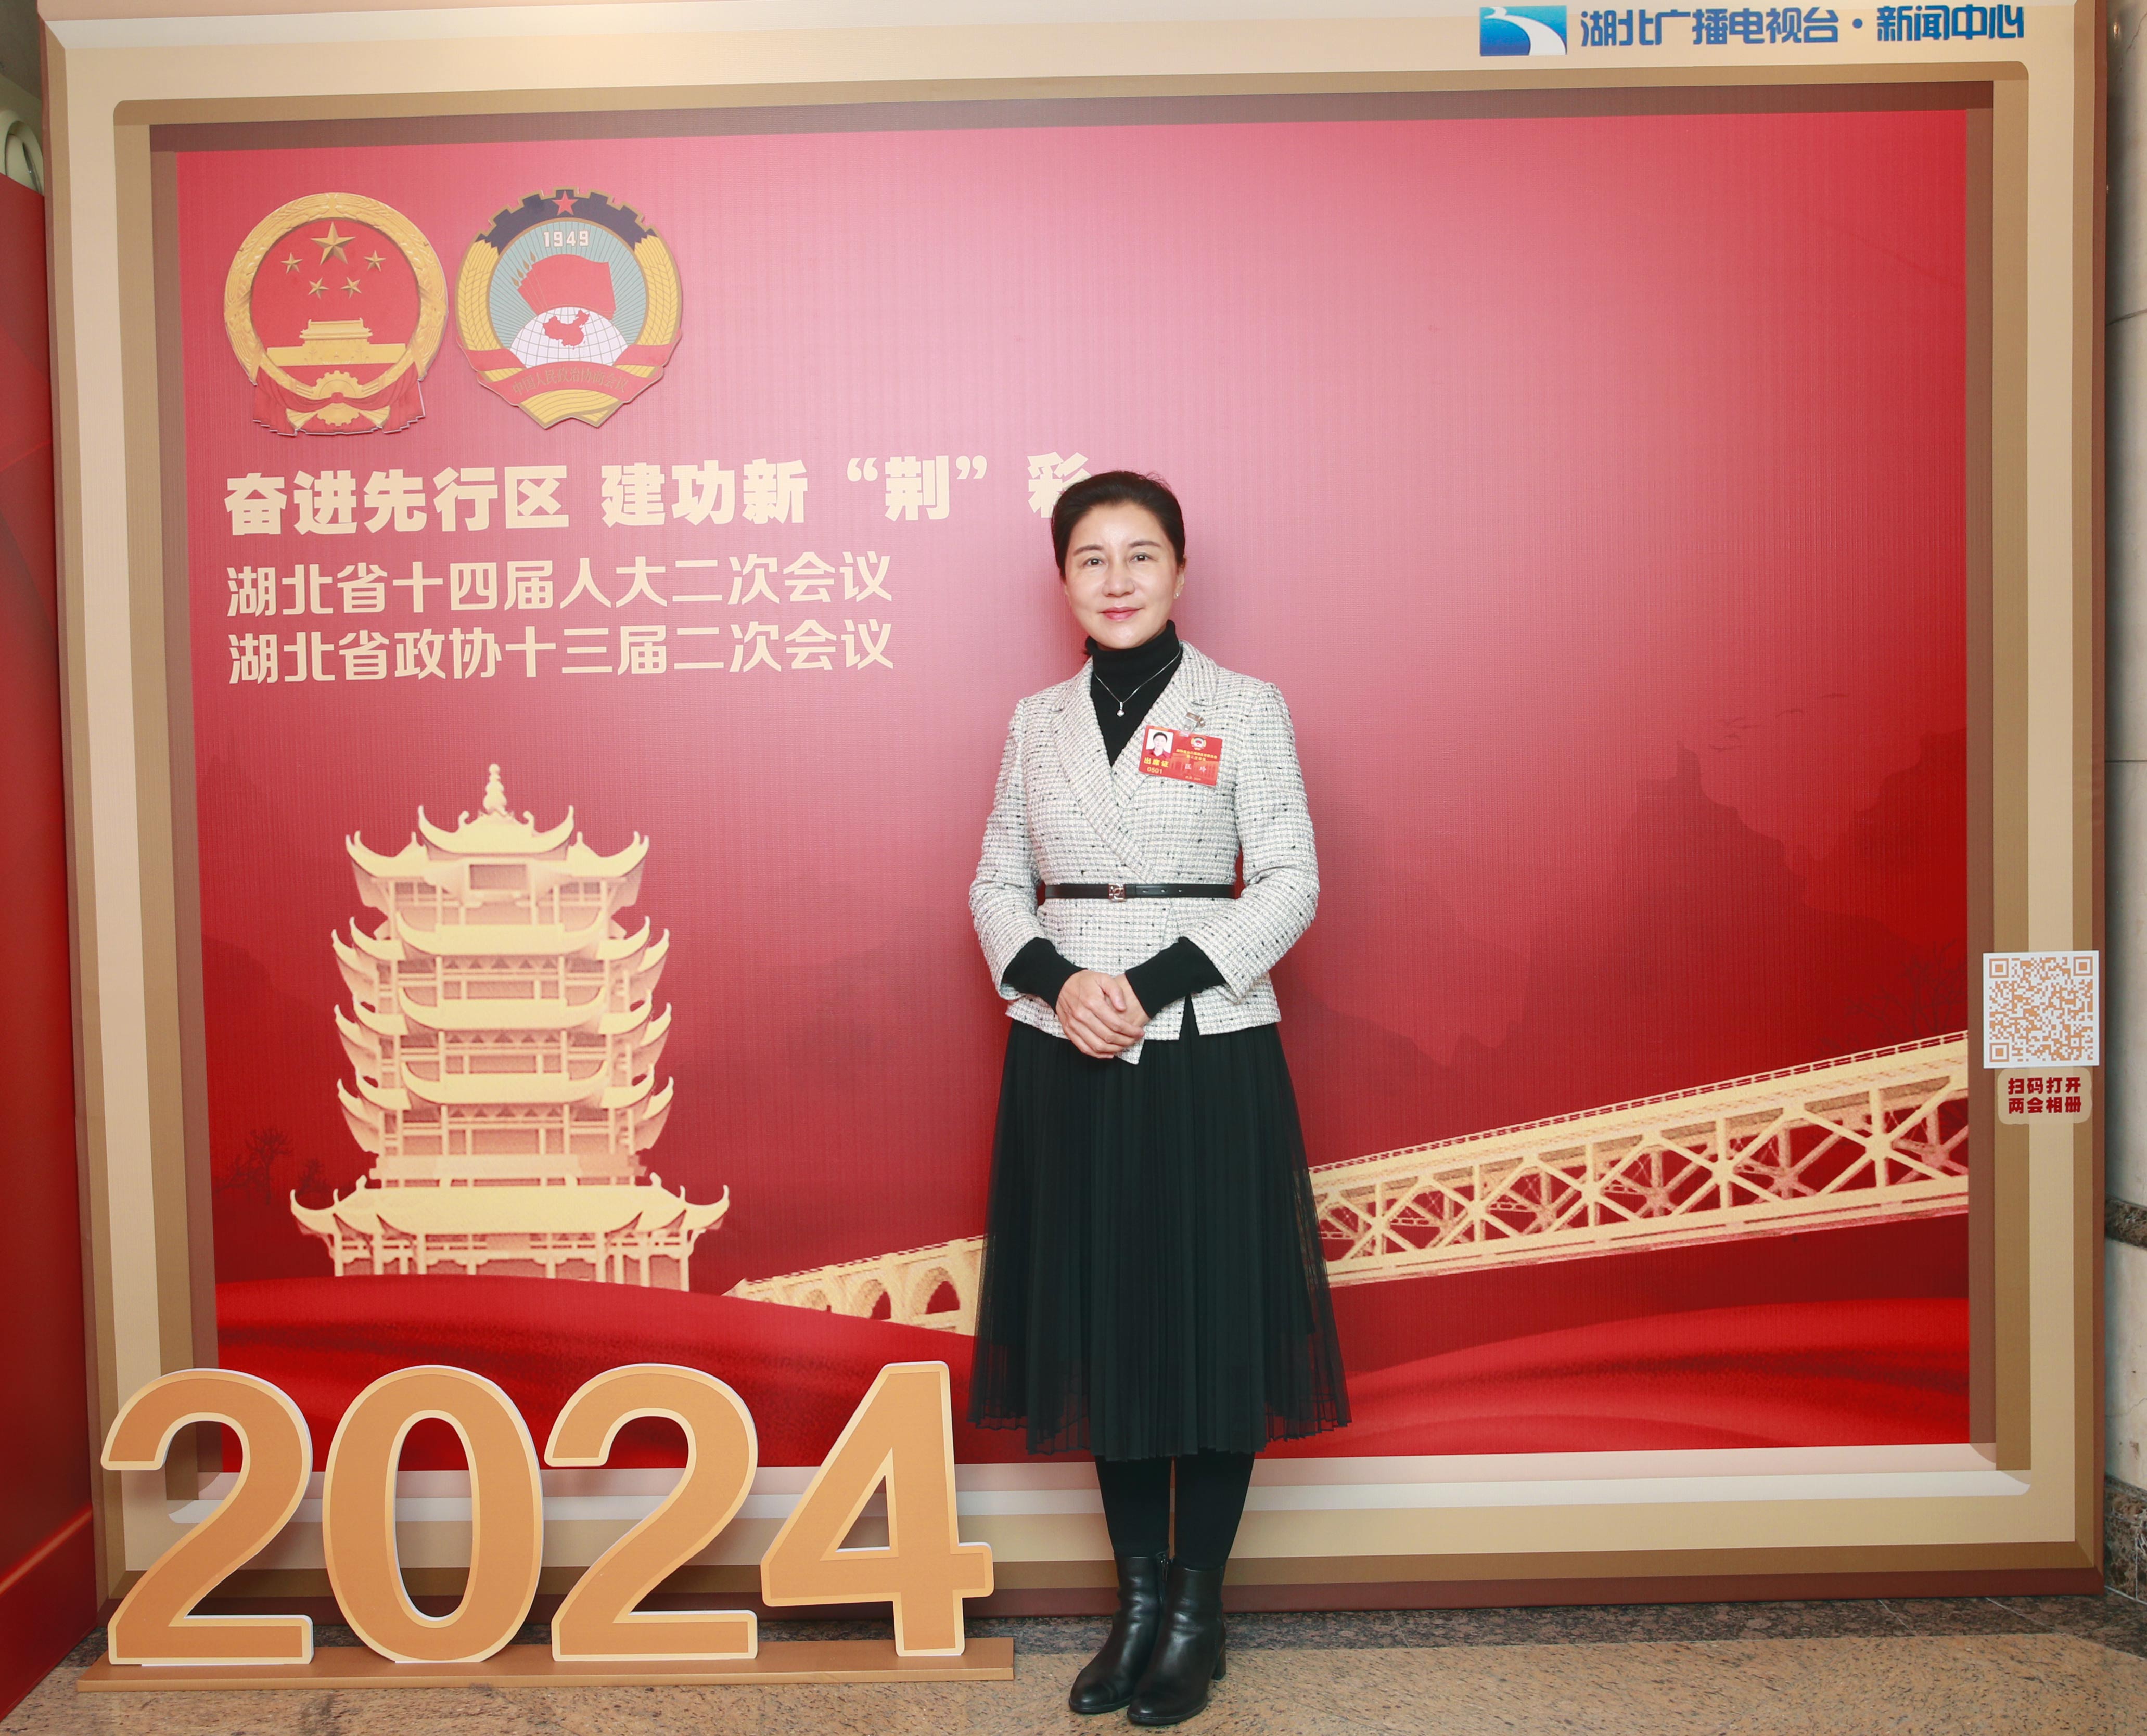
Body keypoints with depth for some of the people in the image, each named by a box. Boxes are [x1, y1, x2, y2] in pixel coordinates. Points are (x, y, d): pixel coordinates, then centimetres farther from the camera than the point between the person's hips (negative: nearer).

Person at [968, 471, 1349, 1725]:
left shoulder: (1245, 708, -1)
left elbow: (1290, 884, -6)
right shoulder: (1038, 720, 9)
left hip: (1207, 1055, -3)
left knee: (1209, 1322, 3)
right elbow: (999, 884, 9)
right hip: (1068, 1057, 3)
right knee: (1097, 1320, 10)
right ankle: (1139, 1598, 27)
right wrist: (1056, 980, -10)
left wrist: (1157, 983, -16)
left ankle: (1199, 1613, 21)